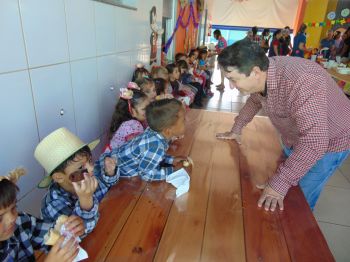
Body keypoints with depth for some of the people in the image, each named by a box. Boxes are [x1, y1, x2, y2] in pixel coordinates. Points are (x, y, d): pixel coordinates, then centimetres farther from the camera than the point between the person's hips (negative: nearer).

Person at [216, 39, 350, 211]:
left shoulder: (300, 82, -41)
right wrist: (236, 130, 9)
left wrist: (280, 183, -39)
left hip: (328, 142, -7)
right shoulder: (262, 74, -15)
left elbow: (313, 143, -42)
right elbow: (254, 101, 7)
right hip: (294, 139, 7)